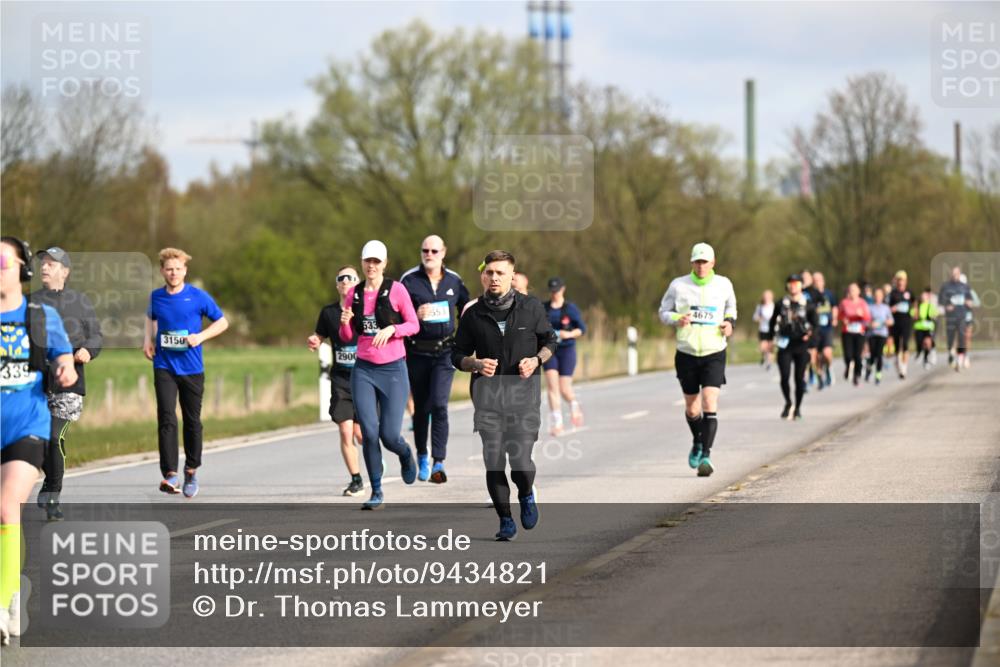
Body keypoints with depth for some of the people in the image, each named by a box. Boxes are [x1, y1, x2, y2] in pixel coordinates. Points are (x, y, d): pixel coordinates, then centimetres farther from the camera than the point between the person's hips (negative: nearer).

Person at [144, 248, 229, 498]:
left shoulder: (198, 297, -5)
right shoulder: (156, 297, 3)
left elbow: (222, 322, 3)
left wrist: (201, 336, -12)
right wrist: (148, 339, 8)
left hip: (192, 368, 0)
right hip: (164, 367, 1)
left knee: (192, 421, 9)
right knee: (167, 419, -13)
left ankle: (191, 470, 28)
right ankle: (170, 475, -17)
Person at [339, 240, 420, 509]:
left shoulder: (396, 289, -4)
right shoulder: (354, 294, 7)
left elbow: (414, 325, -1)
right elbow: (347, 337, 11)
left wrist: (391, 329, -19)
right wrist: (345, 323, -11)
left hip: (393, 369, -3)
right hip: (363, 370, 3)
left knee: (389, 435, -5)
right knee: (369, 433, -8)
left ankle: (406, 456, 32)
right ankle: (376, 492, 4)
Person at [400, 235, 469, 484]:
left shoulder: (454, 281, 5)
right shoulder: (409, 280, -1)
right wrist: (416, 315, -20)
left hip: (445, 352, 0)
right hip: (417, 353, 0)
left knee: (439, 405, -14)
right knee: (421, 407, 8)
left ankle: (439, 463, -15)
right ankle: (422, 456, 28)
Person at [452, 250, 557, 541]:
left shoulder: (531, 307, 3)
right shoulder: (473, 315, 5)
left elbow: (550, 340, 15)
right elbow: (457, 355, 12)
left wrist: (536, 360, -5)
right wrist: (476, 364, -10)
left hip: (523, 391, -2)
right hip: (487, 395, 2)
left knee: (520, 460, -11)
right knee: (493, 461, -3)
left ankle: (526, 495, 22)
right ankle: (505, 520, 13)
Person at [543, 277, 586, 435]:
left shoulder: (571, 308, -2)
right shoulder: (543, 308, 5)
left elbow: (582, 329, 0)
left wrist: (568, 334, -17)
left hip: (567, 350, -2)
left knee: (564, 389, -2)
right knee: (552, 385, -13)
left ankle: (574, 404, 34)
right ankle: (556, 423, -13)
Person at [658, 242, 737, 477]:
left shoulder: (723, 285, 2)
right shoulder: (678, 285, -1)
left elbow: (731, 307, 21)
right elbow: (664, 312, 7)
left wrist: (730, 323, 0)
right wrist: (677, 319, -15)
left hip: (714, 354, -1)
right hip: (687, 354, 1)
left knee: (710, 403, -18)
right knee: (692, 409, 10)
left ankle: (705, 455, -17)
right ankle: (698, 443, 40)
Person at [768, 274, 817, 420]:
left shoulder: (808, 305, 3)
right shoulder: (781, 304, 6)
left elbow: (816, 323, 4)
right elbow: (772, 321, 16)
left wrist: (810, 333, -16)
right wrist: (770, 338, 12)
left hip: (801, 344, 0)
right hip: (785, 345, 0)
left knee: (799, 378, 1)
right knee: (784, 376, -9)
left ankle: (798, 407, 17)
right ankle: (788, 404, 13)